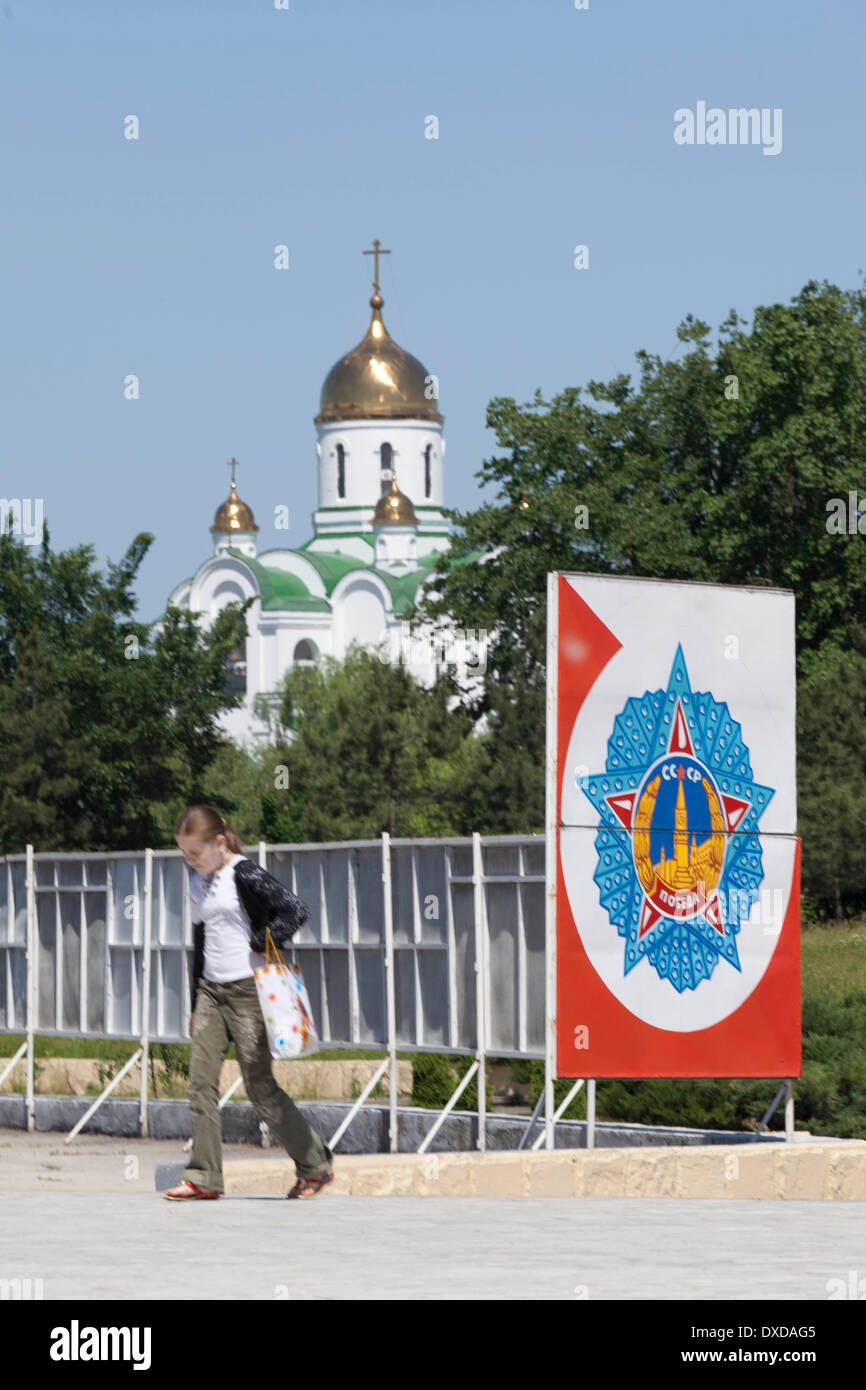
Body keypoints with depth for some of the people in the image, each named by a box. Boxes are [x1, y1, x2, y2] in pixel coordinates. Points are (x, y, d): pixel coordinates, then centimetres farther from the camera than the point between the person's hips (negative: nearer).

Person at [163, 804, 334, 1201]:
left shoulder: (245, 875, -12)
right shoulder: (198, 882, 13)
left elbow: (296, 910, -20)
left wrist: (261, 947, -15)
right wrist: (196, 1004, 20)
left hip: (247, 990, -7)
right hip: (211, 991, 7)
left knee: (260, 1086, -2)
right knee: (201, 1081, -3)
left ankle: (316, 1164, 13)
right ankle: (204, 1179, -2)